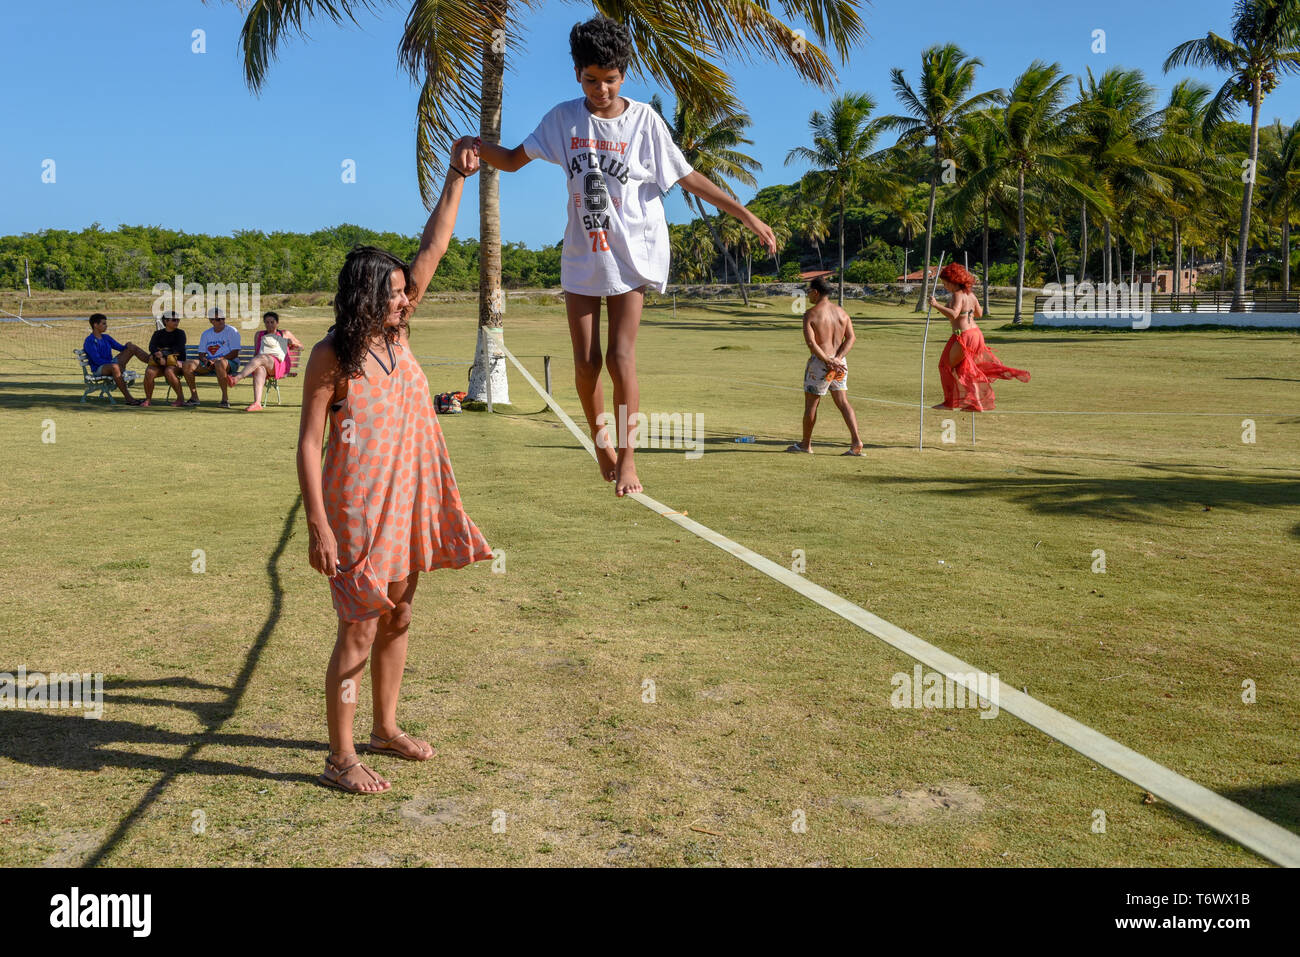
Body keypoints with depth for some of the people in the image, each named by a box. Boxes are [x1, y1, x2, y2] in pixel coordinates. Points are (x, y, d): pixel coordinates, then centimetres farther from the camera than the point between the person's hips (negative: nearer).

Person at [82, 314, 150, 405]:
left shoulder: (106, 337, 15)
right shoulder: (89, 341, -9)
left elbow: (121, 348, 17)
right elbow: (97, 360, -18)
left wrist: (127, 345, -7)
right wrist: (115, 363, -24)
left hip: (111, 363, 8)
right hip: (98, 370, -8)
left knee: (133, 347, 2)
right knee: (114, 367, -43)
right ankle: (129, 398, -47)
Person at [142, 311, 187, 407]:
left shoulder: (180, 333, 8)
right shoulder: (158, 334, 15)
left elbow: (178, 348, -8)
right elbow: (151, 347, -1)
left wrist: (164, 356, -22)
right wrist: (157, 354, -25)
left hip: (176, 362, -3)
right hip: (159, 363, 3)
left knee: (168, 372, -36)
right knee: (149, 372, -27)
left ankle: (181, 398, -28)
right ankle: (148, 399, -14)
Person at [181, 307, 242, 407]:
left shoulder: (232, 331, 0)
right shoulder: (206, 333, 16)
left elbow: (234, 353, -10)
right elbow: (201, 353, 16)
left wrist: (217, 359, -20)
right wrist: (206, 360, -9)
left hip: (230, 363, -6)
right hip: (210, 363, 6)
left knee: (219, 364, -42)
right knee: (187, 364, -14)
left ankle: (225, 397, -34)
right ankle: (194, 397, -7)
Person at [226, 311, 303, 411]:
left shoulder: (285, 334, 27)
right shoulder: (259, 334, 32)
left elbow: (301, 346, 32)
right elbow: (256, 352, 29)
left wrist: (292, 342, 10)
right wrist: (254, 361, 6)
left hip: (278, 364, -2)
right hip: (261, 362, 2)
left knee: (261, 358, -36)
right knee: (259, 369, -38)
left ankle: (237, 379, -55)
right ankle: (257, 403, -57)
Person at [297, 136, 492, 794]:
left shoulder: (396, 334, 2)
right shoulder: (331, 357, -15)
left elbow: (433, 250, 5)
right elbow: (308, 444, -15)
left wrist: (457, 178, 3)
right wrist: (318, 529, -19)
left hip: (405, 504, 7)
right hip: (355, 509, -7)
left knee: (397, 621, 17)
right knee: (359, 633, -1)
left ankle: (385, 728, 34)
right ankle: (340, 759, 11)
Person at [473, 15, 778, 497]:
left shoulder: (645, 120, -5)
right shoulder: (563, 118, 1)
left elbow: (690, 178, -2)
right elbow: (514, 159, 6)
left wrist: (747, 215, -5)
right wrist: (478, 146, -16)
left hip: (631, 256, -2)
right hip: (581, 258, 3)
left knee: (621, 357, -10)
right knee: (585, 363, 3)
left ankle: (627, 457, 2)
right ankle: (601, 441, 27)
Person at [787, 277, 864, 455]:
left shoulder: (811, 314, -8)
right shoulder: (841, 312, 9)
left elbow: (811, 342, -19)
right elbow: (851, 338, 1)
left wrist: (827, 361, -20)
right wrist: (837, 358, -8)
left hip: (819, 362, -5)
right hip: (840, 363, 6)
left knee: (811, 404, 8)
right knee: (843, 402, 6)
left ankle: (806, 444, 19)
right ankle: (856, 442, -7)